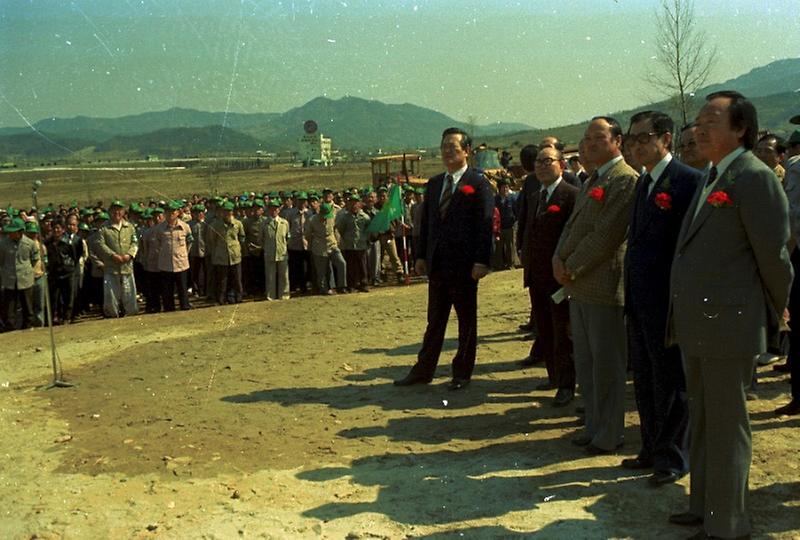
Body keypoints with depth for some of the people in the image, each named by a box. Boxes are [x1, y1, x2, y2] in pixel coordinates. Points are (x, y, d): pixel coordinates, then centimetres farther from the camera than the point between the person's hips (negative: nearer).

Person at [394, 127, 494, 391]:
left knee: (467, 320, 8)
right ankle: (423, 370, 20)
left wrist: (481, 261, -18)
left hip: (464, 265, -6)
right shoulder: (433, 184, 13)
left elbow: (485, 225, -12)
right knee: (434, 320, 13)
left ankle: (462, 373, 18)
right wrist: (422, 255, 9)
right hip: (437, 264, 6)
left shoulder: (479, 184, -6)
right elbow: (426, 222, 15)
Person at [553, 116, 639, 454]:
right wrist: (559, 260, 1)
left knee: (606, 364, 1)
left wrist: (571, 268, -13)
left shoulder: (625, 179, -12)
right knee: (585, 363, 15)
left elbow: (607, 234, -18)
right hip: (579, 286, 9)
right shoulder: (592, 181, 19)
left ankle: (608, 435, 13)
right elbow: (572, 225, 18)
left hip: (604, 285, -9)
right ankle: (594, 425, 27)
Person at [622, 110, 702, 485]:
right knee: (645, 381, 18)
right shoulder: (643, 183, 14)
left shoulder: (688, 180, -13)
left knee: (671, 383, 5)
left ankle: (673, 458, 20)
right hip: (640, 301, 9)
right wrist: (632, 293, 12)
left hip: (669, 301, -9)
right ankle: (652, 450, 32)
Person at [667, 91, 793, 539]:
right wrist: (683, 315, 17)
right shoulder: (711, 177, 15)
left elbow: (773, 254, -11)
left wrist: (774, 316, 0)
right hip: (697, 325, 9)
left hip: (729, 324, -9)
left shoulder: (754, 177, -14)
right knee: (702, 421, 19)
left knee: (726, 426, 3)